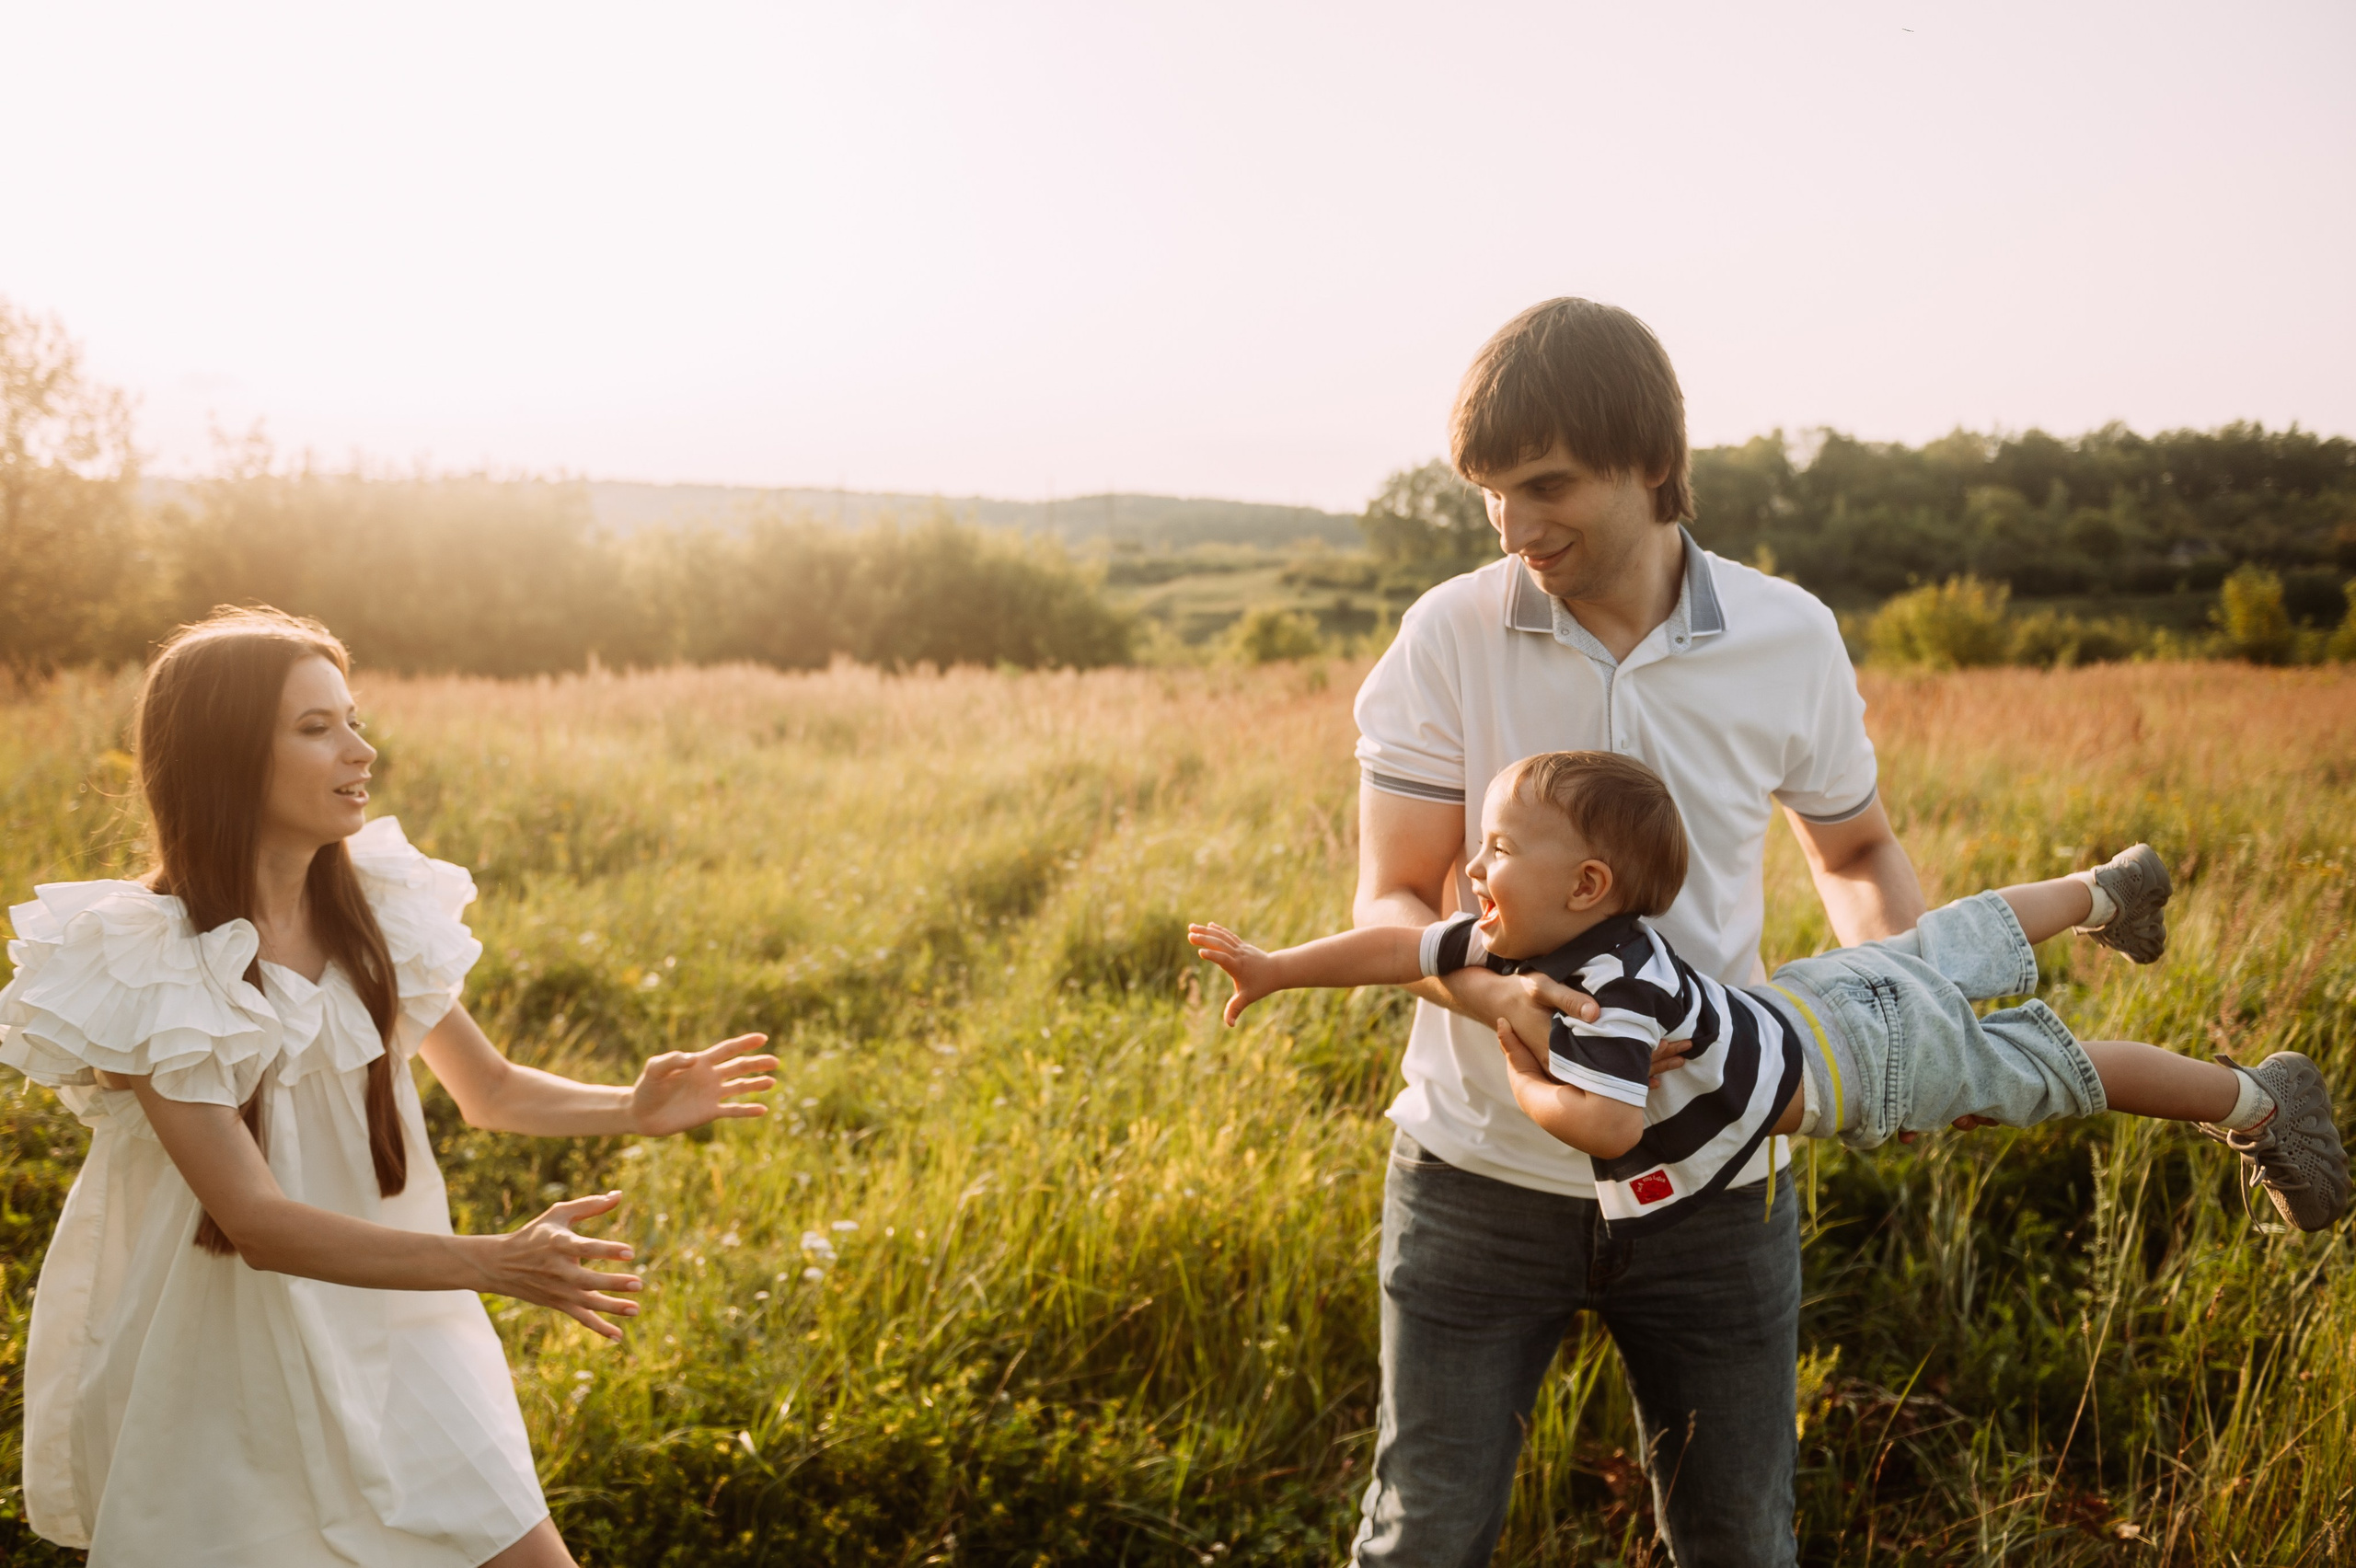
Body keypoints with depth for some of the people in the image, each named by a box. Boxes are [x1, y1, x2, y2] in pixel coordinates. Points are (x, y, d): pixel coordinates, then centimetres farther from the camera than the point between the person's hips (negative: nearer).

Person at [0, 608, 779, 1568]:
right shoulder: (142, 975, -18)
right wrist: (490, 1262, -36)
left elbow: (491, 1093, 10)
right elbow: (253, 1220, -26)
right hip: (225, 1373, -4)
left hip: (388, 1342, 4)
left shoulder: (376, 917, -3)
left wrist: (634, 1109, -10)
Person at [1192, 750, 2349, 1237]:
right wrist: (1274, 968, -18)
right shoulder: (1533, 937, -17)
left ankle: (2260, 1103, 33)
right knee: (1952, 948, 31)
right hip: (1803, 1001, 7)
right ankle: (2106, 890, 57)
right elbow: (1399, 948, -13)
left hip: (1871, 1061, -7)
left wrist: (1527, 1078, -36)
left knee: (2052, 1069, 12)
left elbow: (1606, 1126, -53)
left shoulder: (1614, 987, -41)